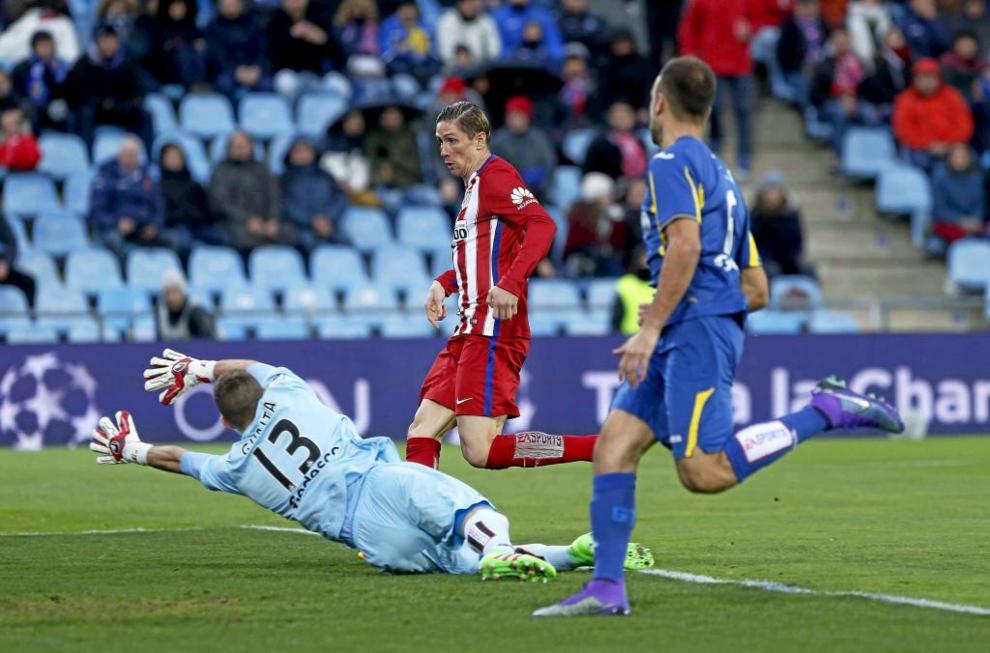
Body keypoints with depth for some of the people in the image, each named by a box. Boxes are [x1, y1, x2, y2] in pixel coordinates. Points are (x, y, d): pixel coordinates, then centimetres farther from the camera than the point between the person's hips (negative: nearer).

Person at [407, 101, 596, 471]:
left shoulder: (494, 175, -7)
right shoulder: (474, 185, 23)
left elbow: (543, 225, -22)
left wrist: (510, 284, -30)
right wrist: (444, 284, 20)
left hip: (492, 331, -10)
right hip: (469, 332, 10)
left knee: (479, 451, -17)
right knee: (421, 434, 4)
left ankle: (601, 448, -13)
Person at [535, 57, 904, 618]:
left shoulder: (671, 162, -2)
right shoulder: (722, 177, 26)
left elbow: (686, 246, -20)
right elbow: (757, 291, 25)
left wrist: (651, 327, -19)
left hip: (696, 329, -10)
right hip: (688, 338, 10)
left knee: (705, 471, -18)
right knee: (614, 445, 1)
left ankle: (827, 411, -12)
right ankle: (607, 588, -5)